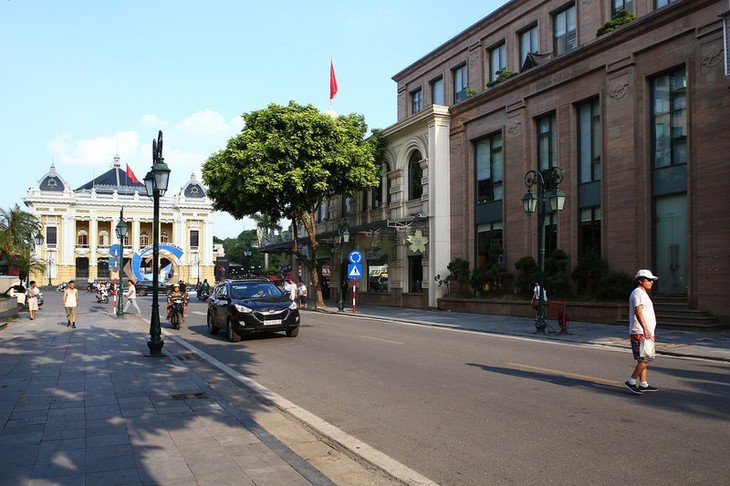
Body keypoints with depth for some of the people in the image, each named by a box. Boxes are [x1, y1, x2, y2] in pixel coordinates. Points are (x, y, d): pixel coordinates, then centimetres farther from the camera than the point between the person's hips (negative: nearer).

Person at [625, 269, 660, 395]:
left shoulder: (642, 294, 22)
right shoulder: (638, 293, -13)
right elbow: (638, 312, -27)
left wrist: (650, 332, 34)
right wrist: (645, 329, -38)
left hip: (645, 333, 11)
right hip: (640, 333, -11)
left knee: (644, 359, 11)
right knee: (646, 359, -12)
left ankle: (643, 384, 16)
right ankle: (631, 382, -8)